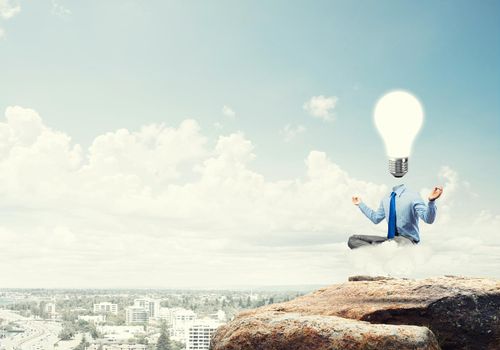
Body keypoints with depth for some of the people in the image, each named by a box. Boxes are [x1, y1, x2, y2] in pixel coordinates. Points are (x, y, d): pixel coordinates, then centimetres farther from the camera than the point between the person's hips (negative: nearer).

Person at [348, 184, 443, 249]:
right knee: (353, 239, -10)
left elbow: (428, 219, -18)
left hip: (407, 239, -7)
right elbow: (376, 218, 27)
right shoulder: (386, 200, 11)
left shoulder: (412, 196, -8)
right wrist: (360, 204, 29)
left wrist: (431, 201, -36)